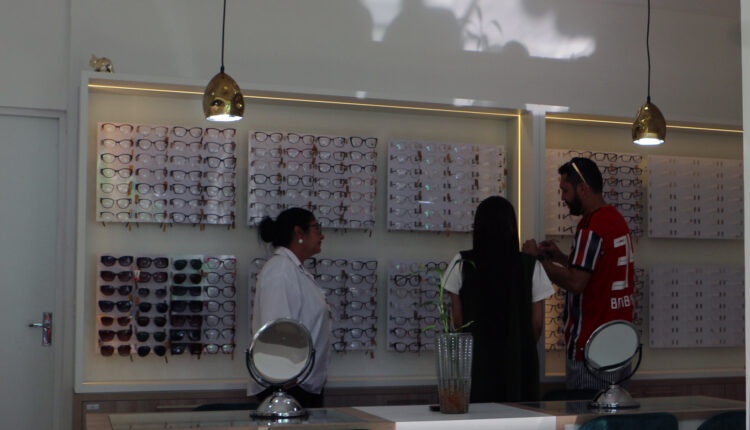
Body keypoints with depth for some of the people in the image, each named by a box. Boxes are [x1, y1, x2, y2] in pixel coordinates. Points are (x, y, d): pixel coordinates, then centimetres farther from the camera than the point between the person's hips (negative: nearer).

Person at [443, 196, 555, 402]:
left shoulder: (462, 264, -5)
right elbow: (537, 320, 1)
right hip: (518, 362, 0)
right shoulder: (531, 266, -3)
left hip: (475, 361, 0)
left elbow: (457, 319, 1)